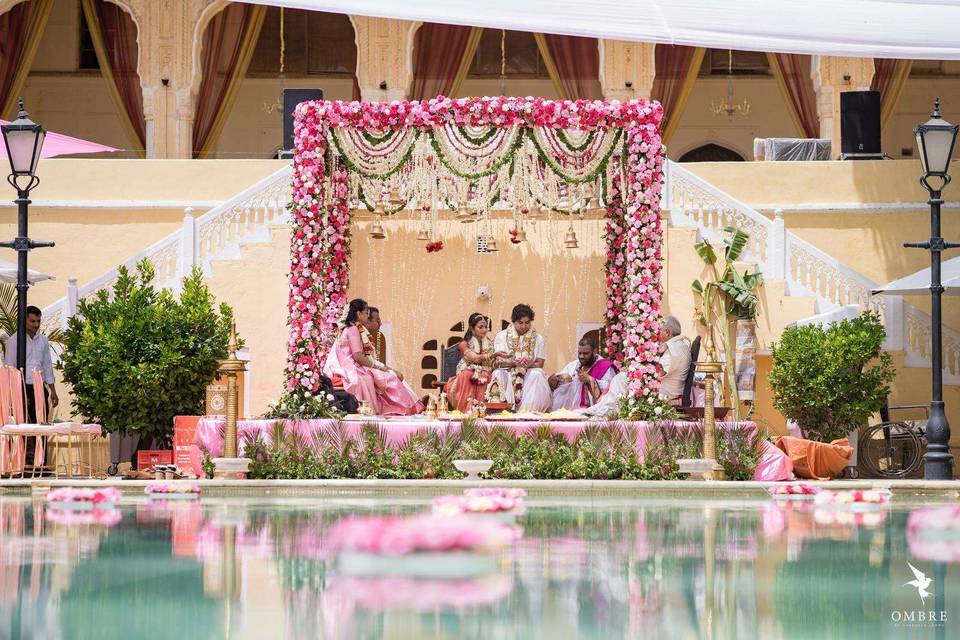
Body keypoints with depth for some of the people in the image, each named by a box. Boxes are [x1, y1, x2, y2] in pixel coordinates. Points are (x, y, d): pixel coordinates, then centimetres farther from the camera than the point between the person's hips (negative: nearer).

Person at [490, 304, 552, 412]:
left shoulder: (538, 338, 8)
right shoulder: (501, 336, 5)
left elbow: (539, 364, 2)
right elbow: (498, 361, -5)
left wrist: (529, 364, -23)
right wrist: (515, 362, -26)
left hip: (529, 375, 1)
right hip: (507, 373, 0)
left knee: (537, 374, -31)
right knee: (498, 374, -31)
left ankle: (528, 410, -37)